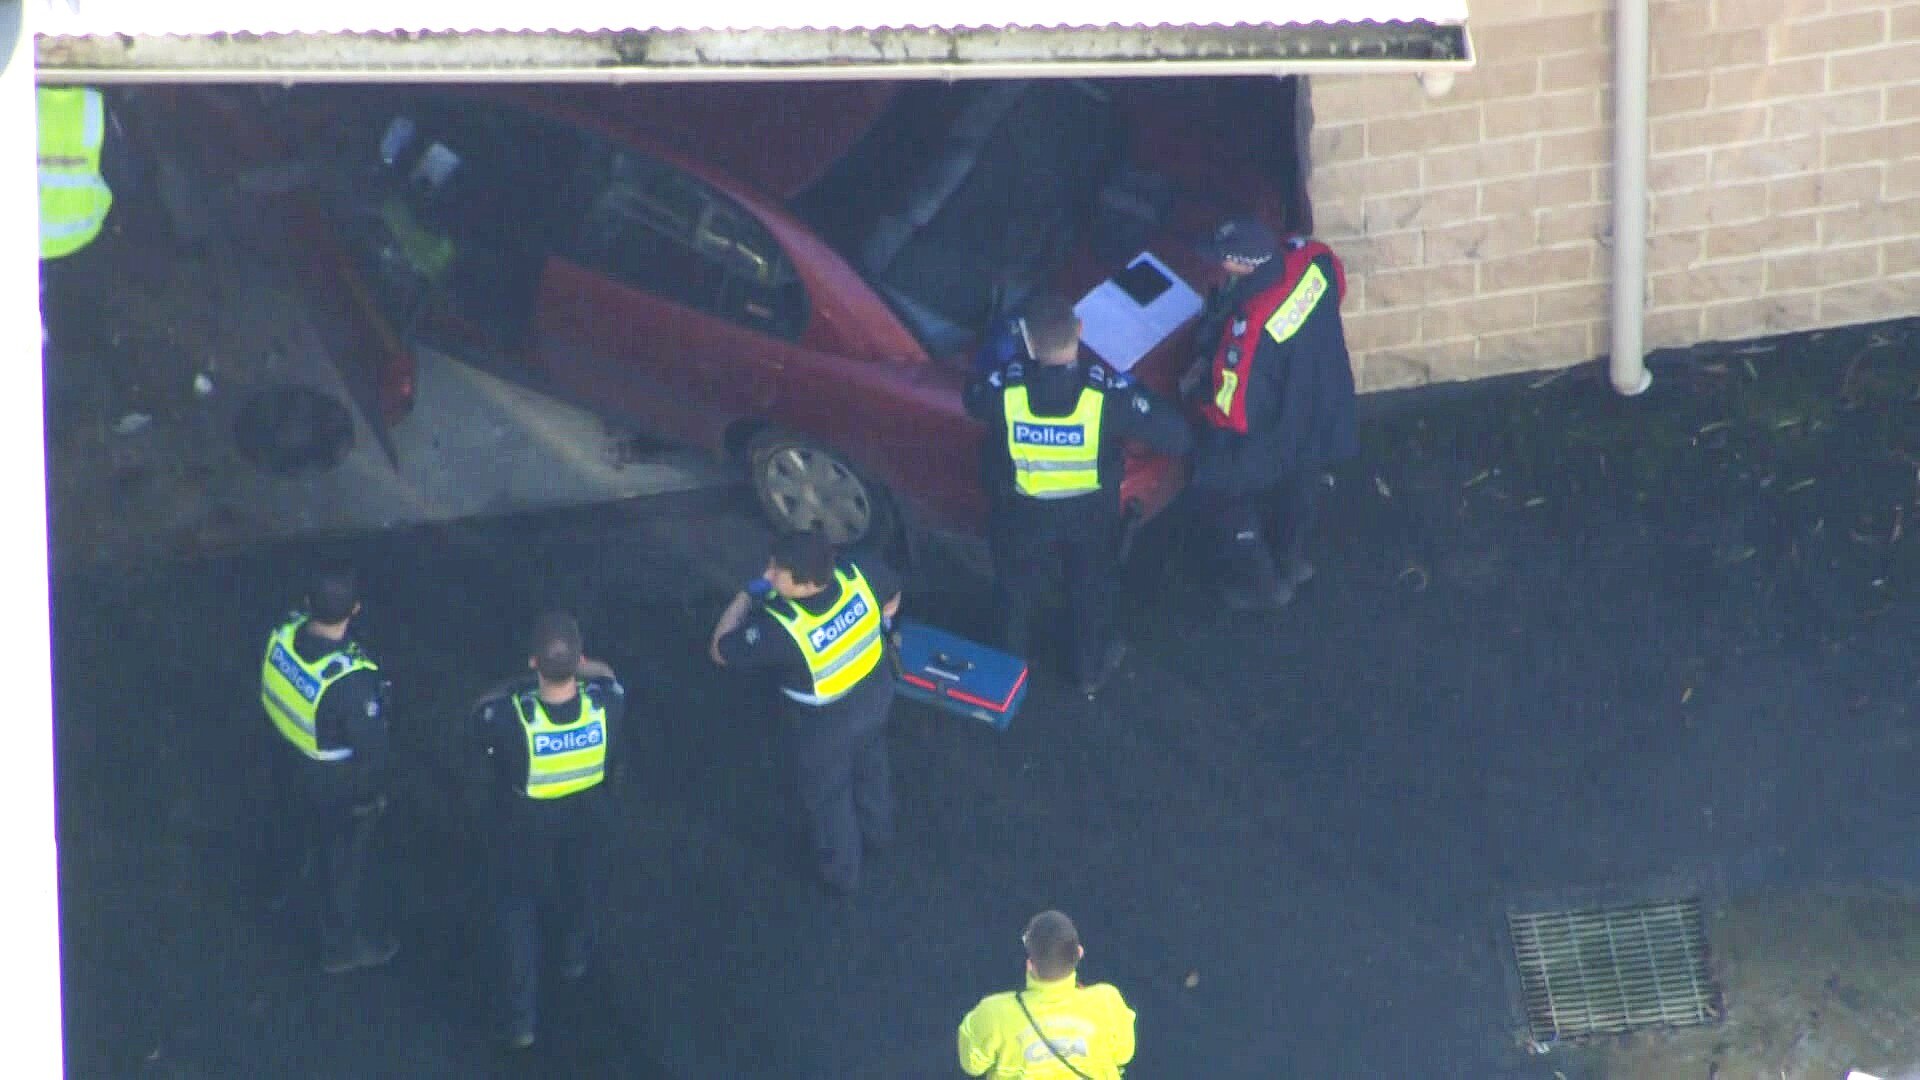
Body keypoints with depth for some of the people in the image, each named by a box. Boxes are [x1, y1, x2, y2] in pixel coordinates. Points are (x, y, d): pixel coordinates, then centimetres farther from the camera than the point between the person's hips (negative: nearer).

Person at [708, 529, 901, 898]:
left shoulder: (781, 629, -43)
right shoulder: (858, 575, -30)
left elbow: (720, 650, -26)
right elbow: (892, 592, -5)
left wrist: (750, 594, -19)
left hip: (823, 725, -5)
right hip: (875, 695, 5)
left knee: (826, 798, 26)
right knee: (869, 768, 36)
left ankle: (840, 873, 51)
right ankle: (876, 832, 64)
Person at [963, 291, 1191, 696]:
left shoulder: (1005, 389, -34)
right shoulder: (1107, 392, -35)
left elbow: (972, 397, -8)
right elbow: (1176, 436, -28)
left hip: (1022, 514, 1)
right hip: (1091, 515, 0)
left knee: (1018, 586, 30)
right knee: (1091, 588, 29)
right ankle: (1091, 669, 51)